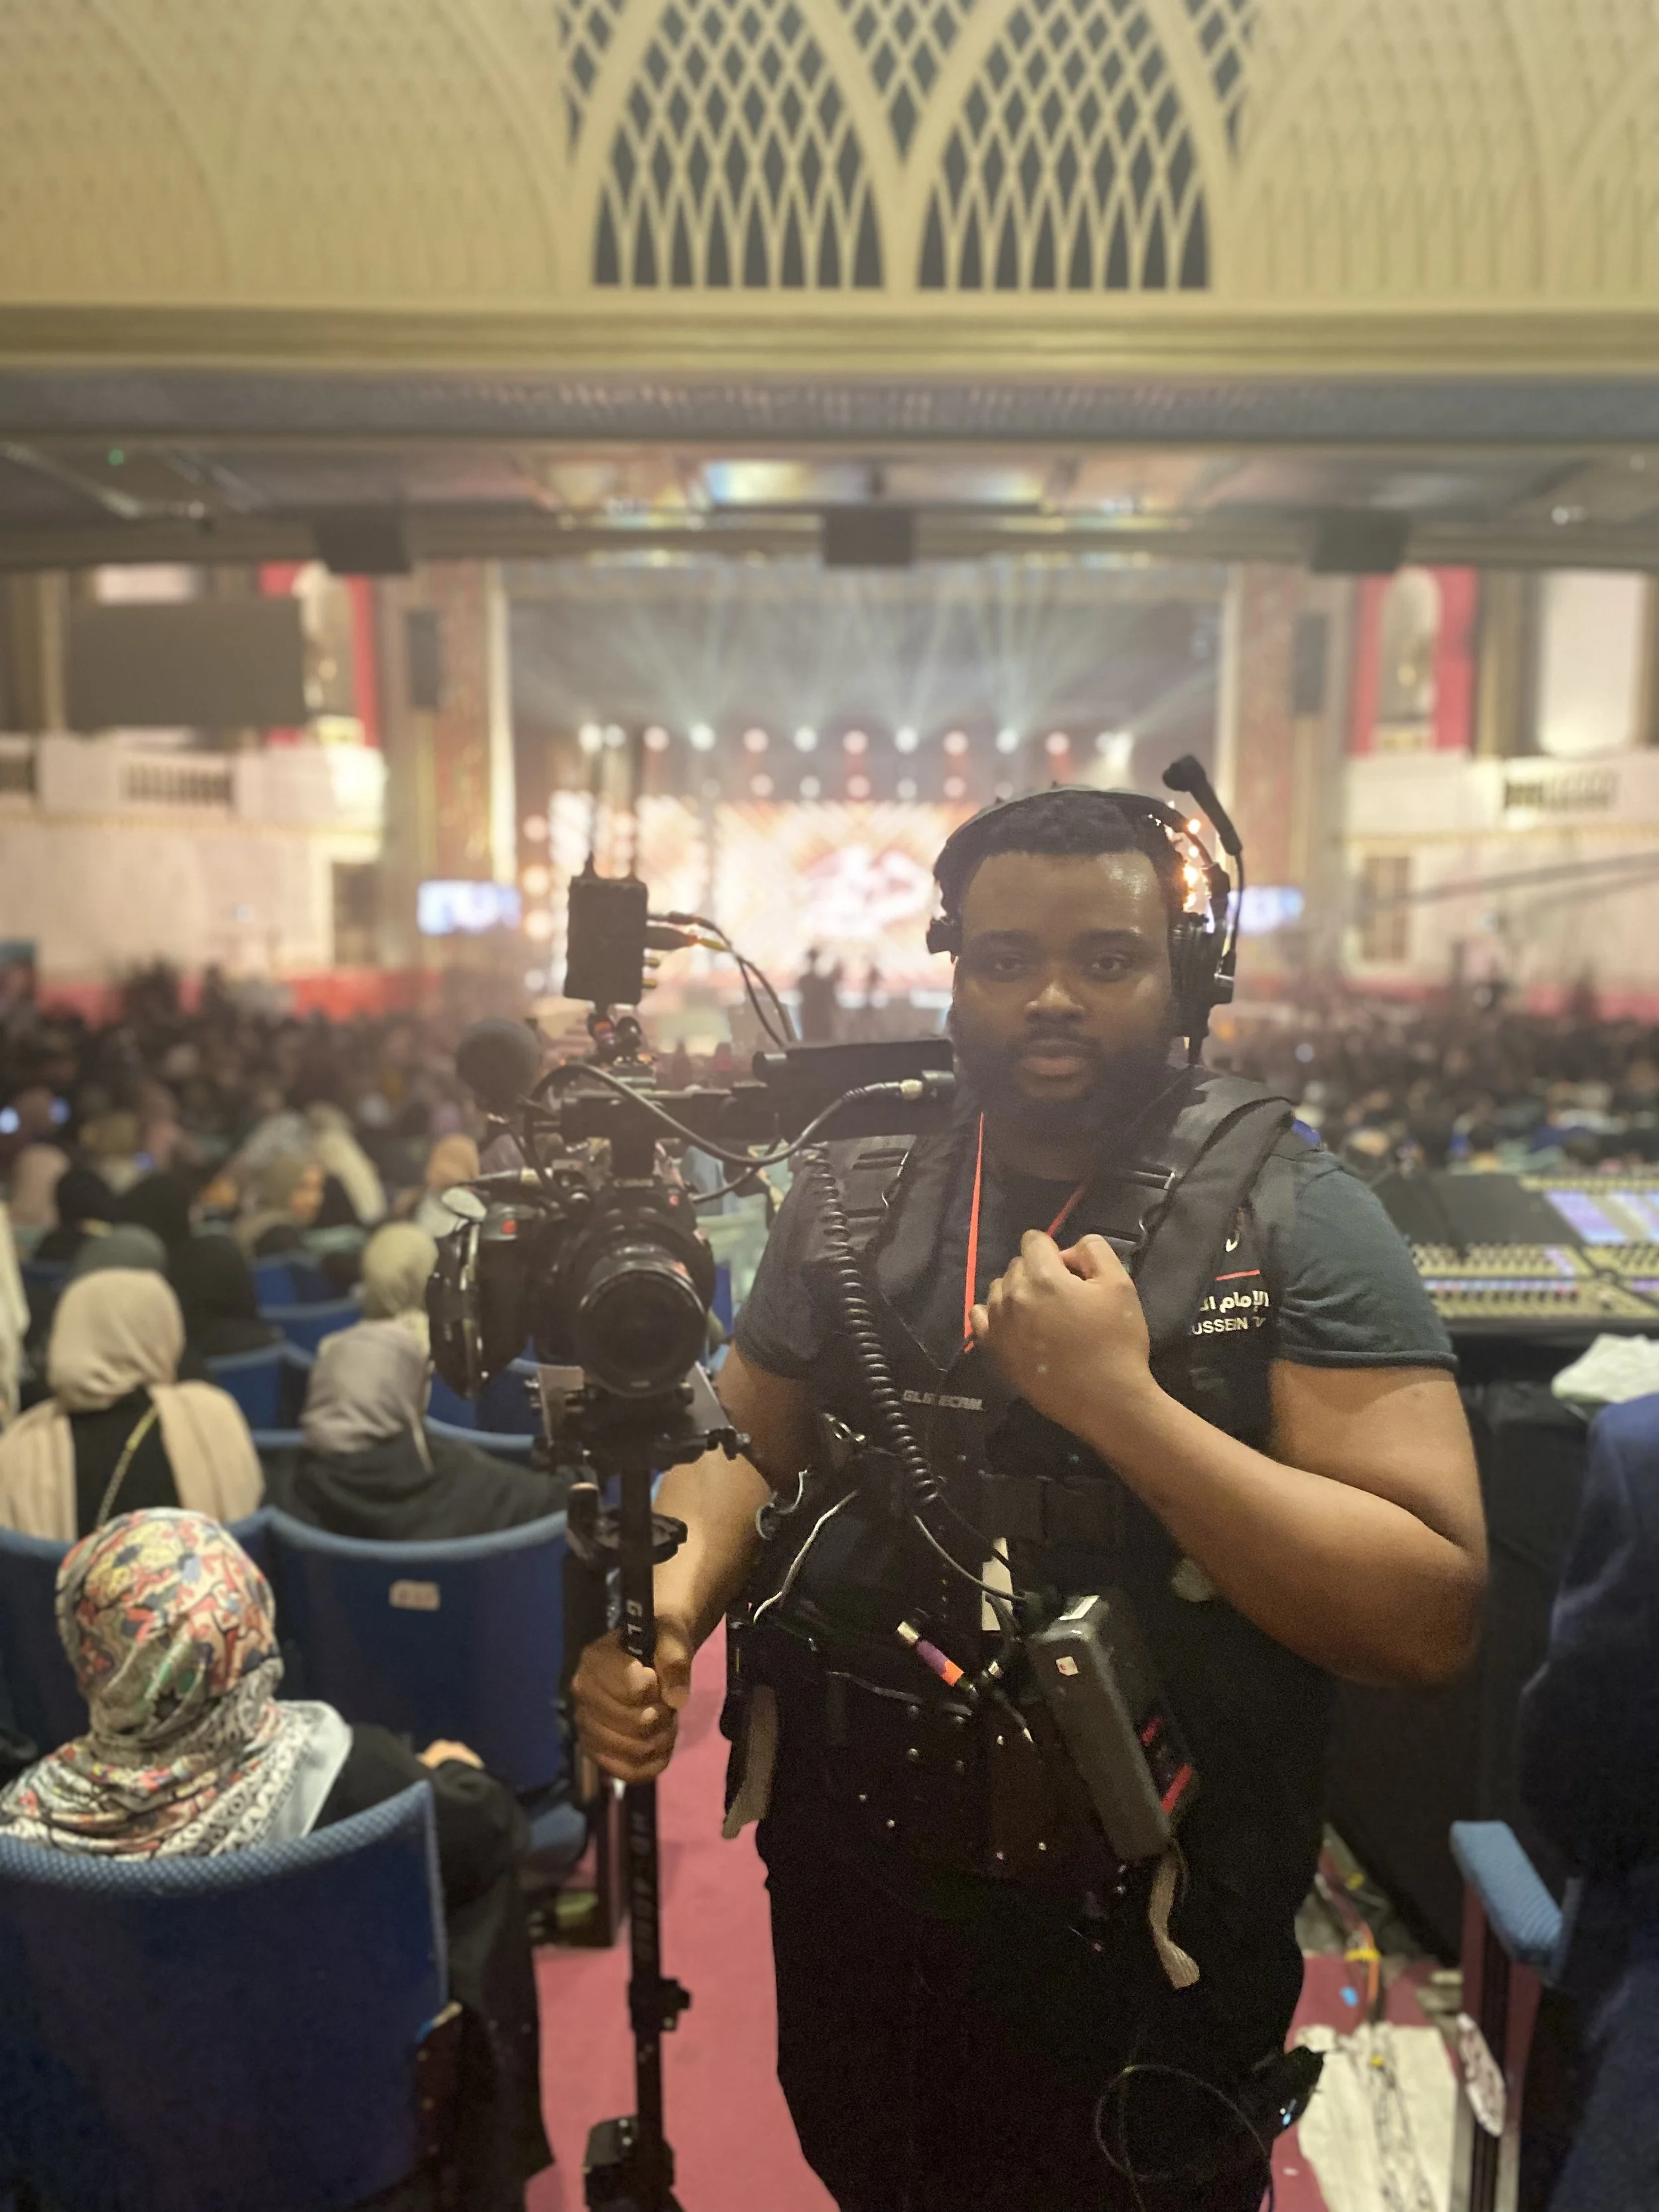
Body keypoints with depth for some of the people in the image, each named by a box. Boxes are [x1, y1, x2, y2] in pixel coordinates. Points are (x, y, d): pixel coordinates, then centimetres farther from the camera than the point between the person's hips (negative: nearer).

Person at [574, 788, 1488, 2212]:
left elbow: (1434, 1614, -21)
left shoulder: (1295, 1217, -15)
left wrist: (1117, 1400, -29)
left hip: (1136, 1934, -3)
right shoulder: (855, 1200, -3)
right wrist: (674, 1594, -15)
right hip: (850, 1884, 4)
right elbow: (750, 1449, 6)